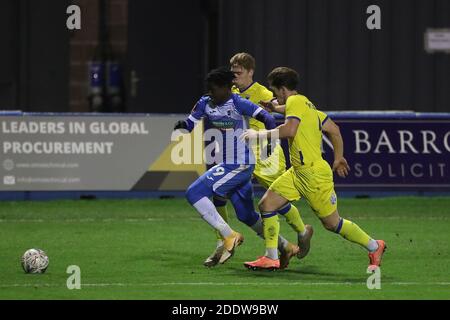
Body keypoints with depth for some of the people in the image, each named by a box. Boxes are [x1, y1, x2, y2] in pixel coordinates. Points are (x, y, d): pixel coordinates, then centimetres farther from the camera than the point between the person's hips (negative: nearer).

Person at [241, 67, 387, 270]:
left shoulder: (295, 102, -13)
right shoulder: (307, 105, 14)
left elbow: (289, 130, -30)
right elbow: (334, 129, 20)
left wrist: (258, 134, -20)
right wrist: (338, 157, 28)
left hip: (314, 174, -10)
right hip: (298, 172, 10)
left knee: (332, 223, 1)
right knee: (267, 204, 1)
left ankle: (374, 247, 18)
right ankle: (271, 258, 3)